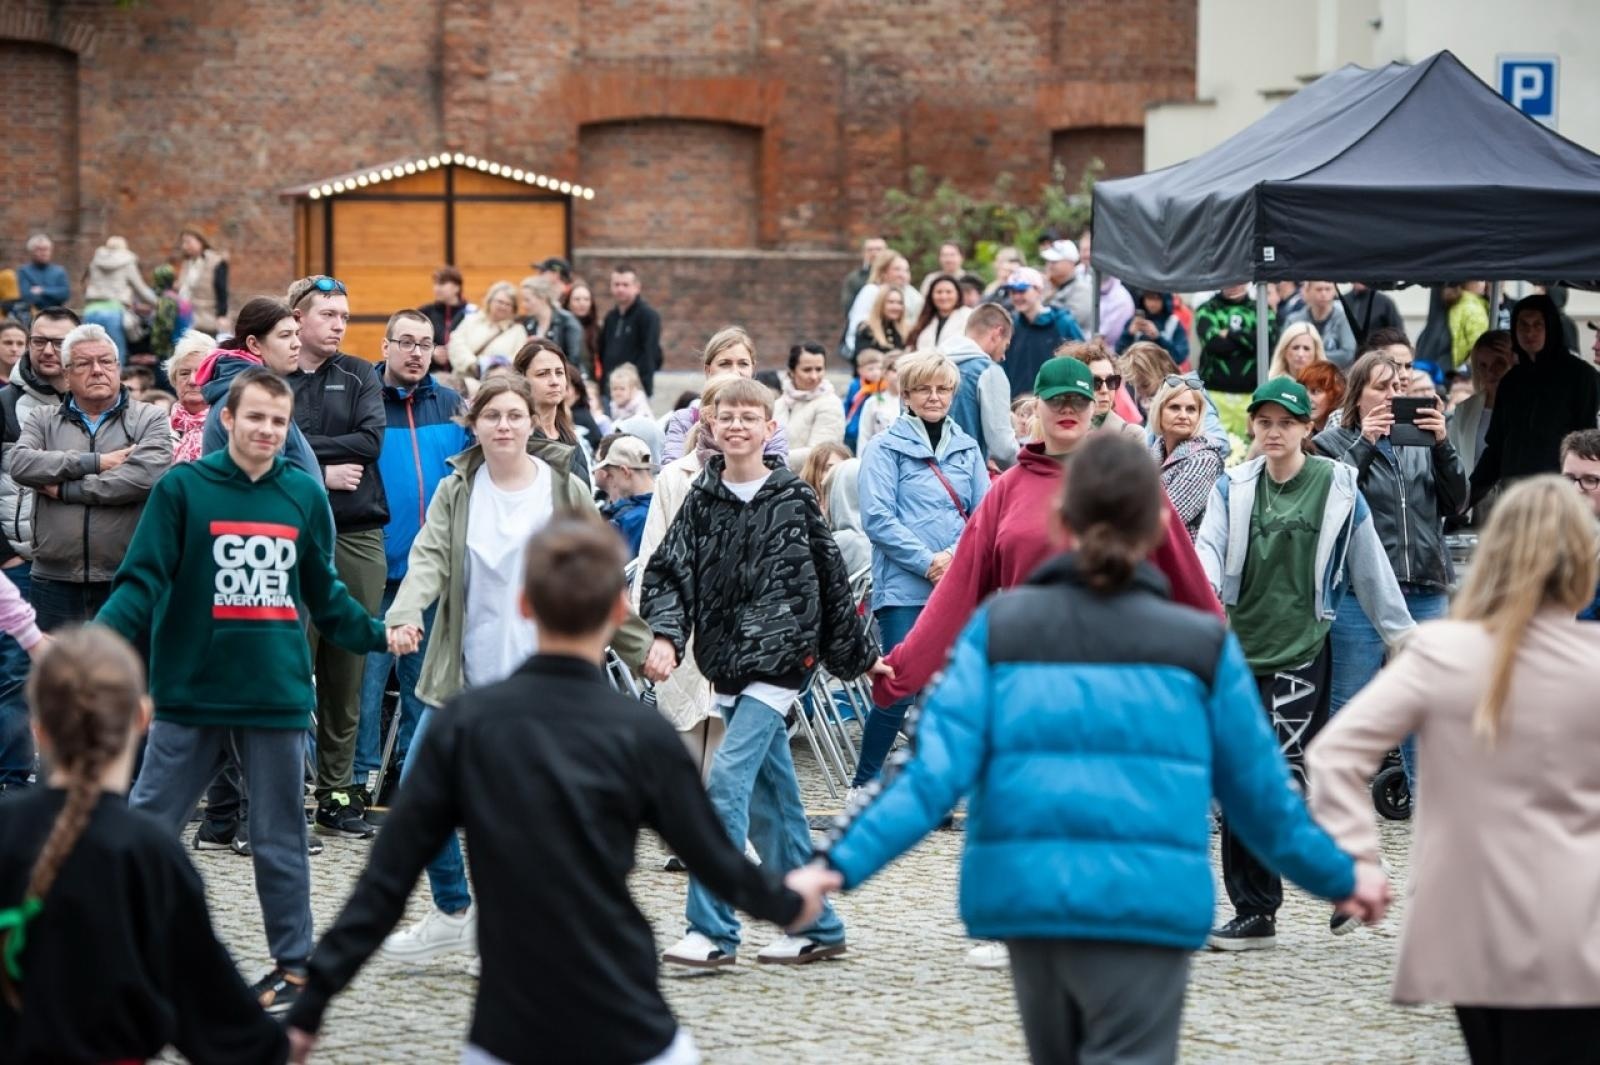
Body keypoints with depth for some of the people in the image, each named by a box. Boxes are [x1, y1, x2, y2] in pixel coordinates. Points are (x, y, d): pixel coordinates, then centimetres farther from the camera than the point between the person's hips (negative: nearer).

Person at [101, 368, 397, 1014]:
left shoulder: (305, 495, 6)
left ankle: (293, 966, 19)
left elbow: (325, 595, 18)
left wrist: (377, 635, 13)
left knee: (279, 841, 9)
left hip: (278, 695, 2)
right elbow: (142, 584, -8)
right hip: (191, 694, -2)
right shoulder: (181, 489, -4)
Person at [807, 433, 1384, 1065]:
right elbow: (1260, 792, 9)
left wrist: (842, 862, -7)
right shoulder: (1202, 646, 1)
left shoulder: (1001, 629, 3)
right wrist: (1338, 877, 24)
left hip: (1031, 897, 3)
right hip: (1145, 905, -3)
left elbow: (938, 766, -6)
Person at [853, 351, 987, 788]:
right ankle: (864, 786, 1)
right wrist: (927, 562, -13)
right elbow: (877, 518, -7)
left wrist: (958, 557, -10)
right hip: (904, 588, -4)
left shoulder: (968, 448, 14)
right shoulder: (885, 448, 2)